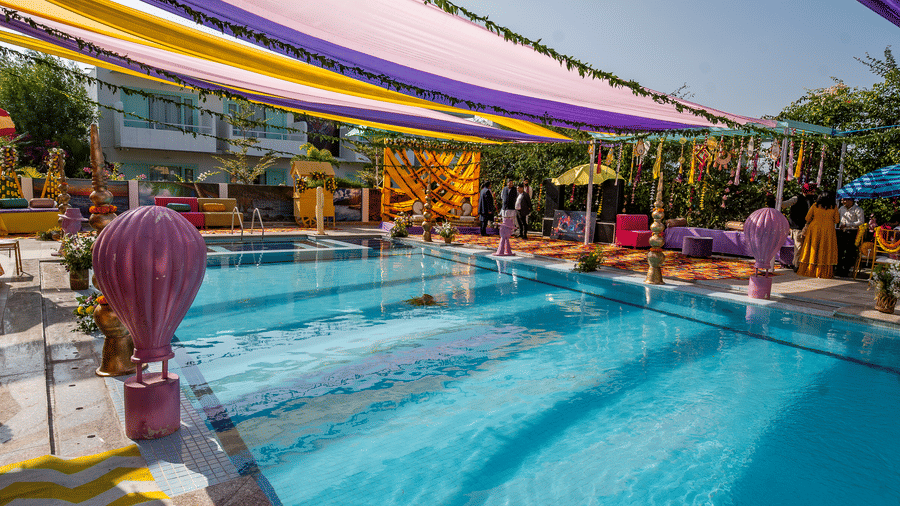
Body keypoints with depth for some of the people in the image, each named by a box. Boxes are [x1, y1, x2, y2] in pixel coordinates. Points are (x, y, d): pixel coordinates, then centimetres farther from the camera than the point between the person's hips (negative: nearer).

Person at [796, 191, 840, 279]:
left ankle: (809, 271, 6)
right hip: (828, 230, -1)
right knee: (825, 250, 2)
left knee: (812, 249, 6)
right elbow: (837, 221, 5)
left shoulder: (815, 205, 2)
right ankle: (823, 273, 0)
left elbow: (807, 218, 5)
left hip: (814, 229, 1)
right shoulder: (833, 208, 0)